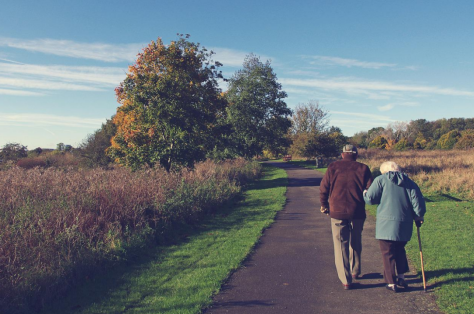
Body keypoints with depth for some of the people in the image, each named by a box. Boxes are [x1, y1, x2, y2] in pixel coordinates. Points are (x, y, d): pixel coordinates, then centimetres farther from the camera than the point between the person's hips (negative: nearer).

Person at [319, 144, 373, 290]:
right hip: (357, 213, 2)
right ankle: (355, 271, 37)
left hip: (337, 212, -1)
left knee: (340, 246, 5)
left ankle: (346, 280, 4)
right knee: (355, 243, 22)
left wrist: (324, 205, 13)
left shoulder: (333, 167, 1)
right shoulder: (363, 169, 2)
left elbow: (323, 189, -1)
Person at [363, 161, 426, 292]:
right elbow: (418, 204, 2)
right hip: (404, 225, 4)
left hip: (386, 224, -4)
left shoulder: (380, 180, -3)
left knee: (388, 253, 6)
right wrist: (418, 217, 17)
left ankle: (391, 283, 11)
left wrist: (364, 193, 12)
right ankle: (401, 277, 28)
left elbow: (370, 198, -9)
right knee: (400, 250, 24)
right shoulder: (410, 183, 8)